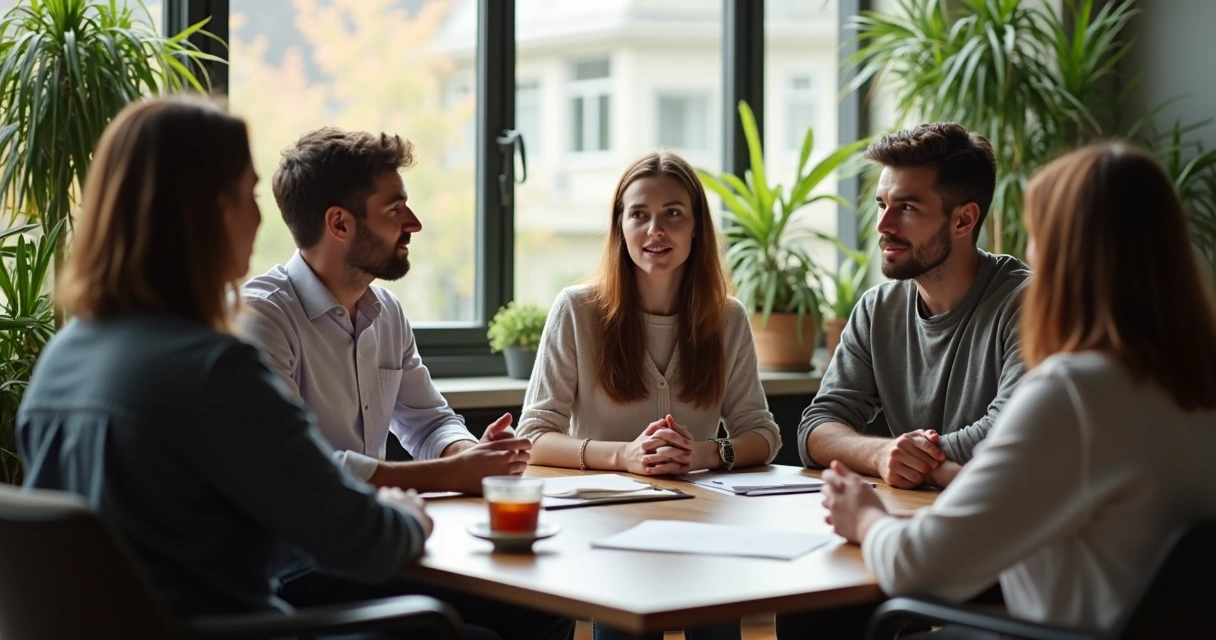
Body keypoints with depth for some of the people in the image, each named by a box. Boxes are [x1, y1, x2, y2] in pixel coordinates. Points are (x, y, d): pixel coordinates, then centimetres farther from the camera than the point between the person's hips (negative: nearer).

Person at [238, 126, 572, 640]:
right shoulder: (262, 314, -16)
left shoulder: (386, 312, 11)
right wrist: (449, 475, -20)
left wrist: (473, 455, -4)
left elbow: (429, 422, 22)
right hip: (292, 565, -8)